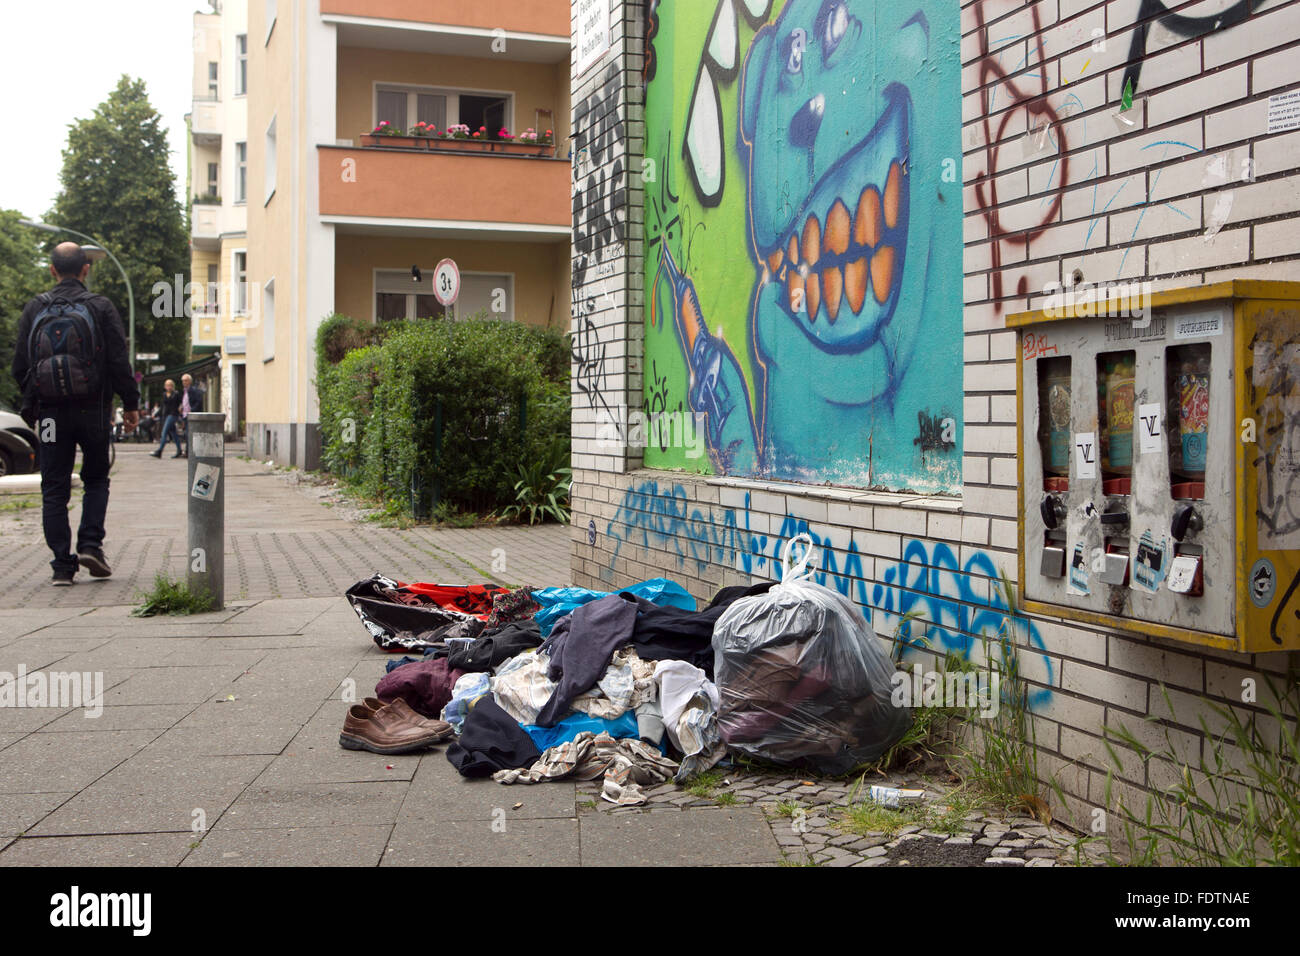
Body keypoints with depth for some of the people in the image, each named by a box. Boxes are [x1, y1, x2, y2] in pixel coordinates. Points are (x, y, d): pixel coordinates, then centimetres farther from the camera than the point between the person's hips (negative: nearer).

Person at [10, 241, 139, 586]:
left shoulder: (34, 309, 4)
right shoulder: (100, 307, -2)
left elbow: (19, 366, 6)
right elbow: (119, 361, -5)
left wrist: (32, 405, 19)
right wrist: (131, 403, 2)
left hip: (50, 412, 1)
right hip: (92, 410, -1)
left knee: (54, 489, 5)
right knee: (96, 479, 15)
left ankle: (62, 565, 3)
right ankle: (90, 544, -1)